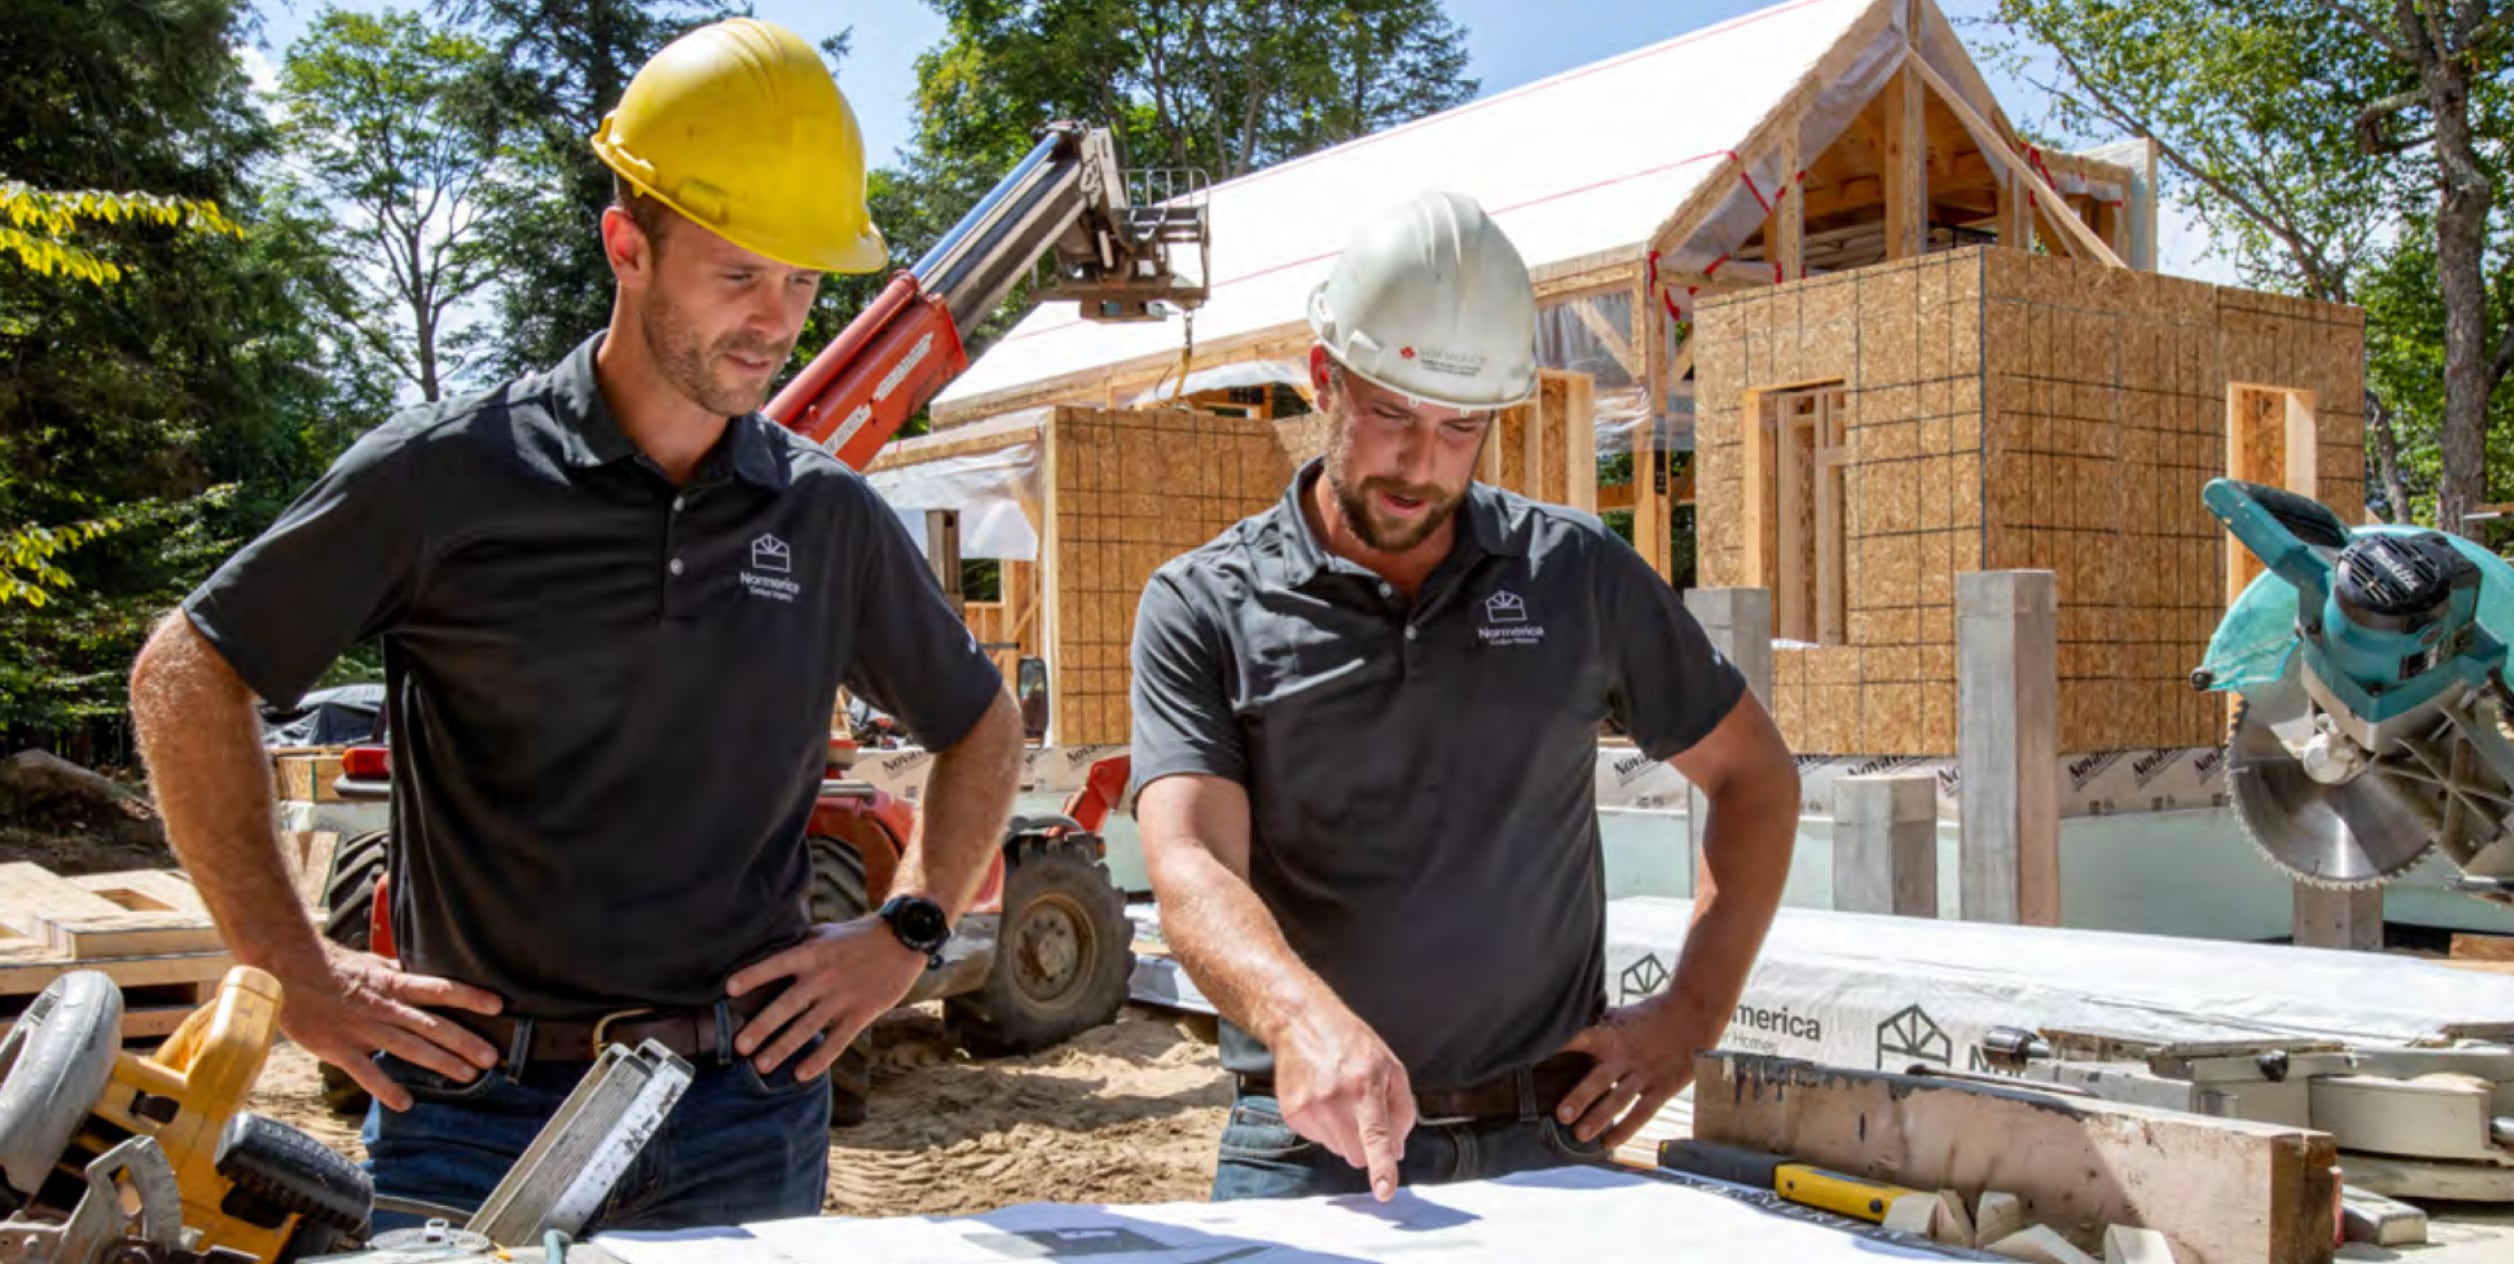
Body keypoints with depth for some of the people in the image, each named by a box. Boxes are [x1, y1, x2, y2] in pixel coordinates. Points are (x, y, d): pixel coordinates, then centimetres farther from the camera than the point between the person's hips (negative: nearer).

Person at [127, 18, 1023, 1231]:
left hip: (748, 1120, 3)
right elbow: (186, 674, 1)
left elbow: (983, 728, 19)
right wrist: (291, 968, -3)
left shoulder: (831, 517, 5)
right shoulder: (447, 474, -5)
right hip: (475, 1106, -2)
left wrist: (907, 932, 7)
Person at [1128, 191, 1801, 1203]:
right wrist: (1305, 1019, -36)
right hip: (1306, 1147, -1)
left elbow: (1755, 776, 14)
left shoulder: (1581, 574, 5)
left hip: (1546, 1140, 2)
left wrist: (1692, 1016, 4)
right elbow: (1191, 869, -16)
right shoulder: (1204, 608, -3)